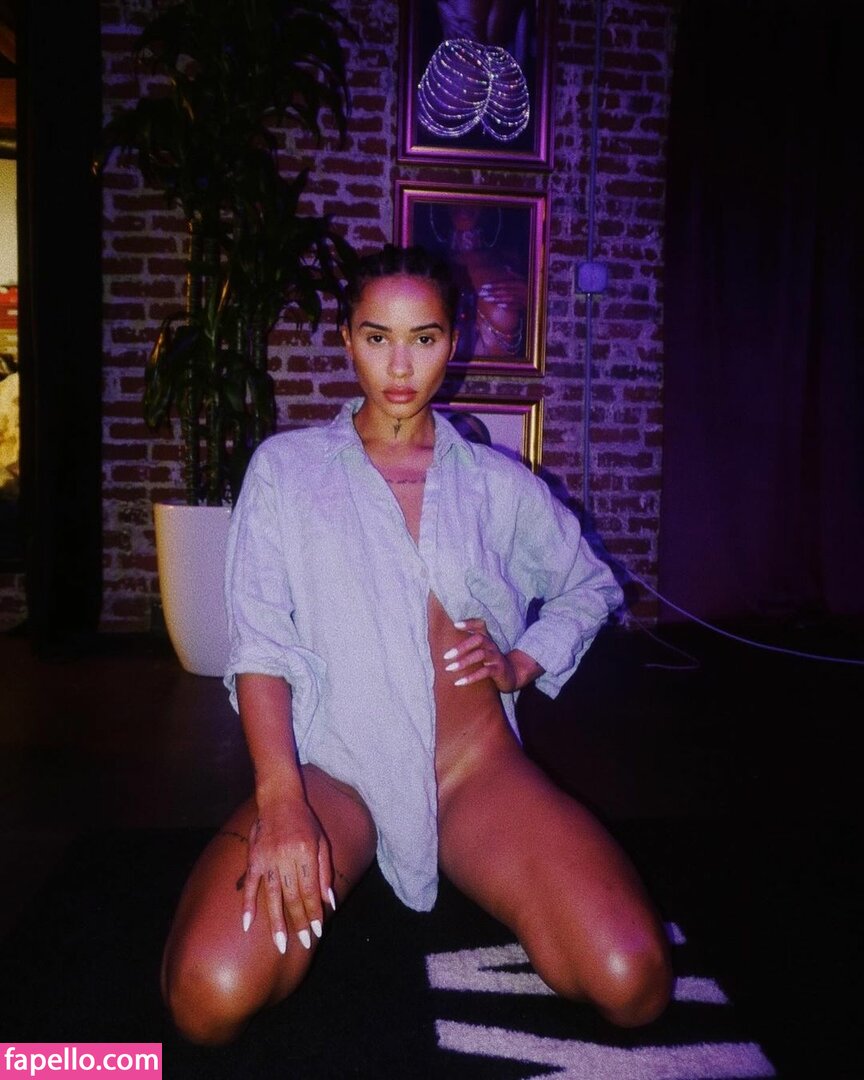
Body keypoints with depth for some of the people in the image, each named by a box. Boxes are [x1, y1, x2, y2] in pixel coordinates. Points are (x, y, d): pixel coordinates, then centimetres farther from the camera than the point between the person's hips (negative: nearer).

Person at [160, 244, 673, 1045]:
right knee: (210, 995, -25)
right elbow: (259, 642, -4)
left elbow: (590, 586, 23)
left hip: (476, 768, 2)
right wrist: (281, 800, -18)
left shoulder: (497, 483, 10)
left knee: (632, 982, -19)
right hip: (329, 764, -1)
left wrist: (524, 662, 3)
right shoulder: (285, 467, 4)